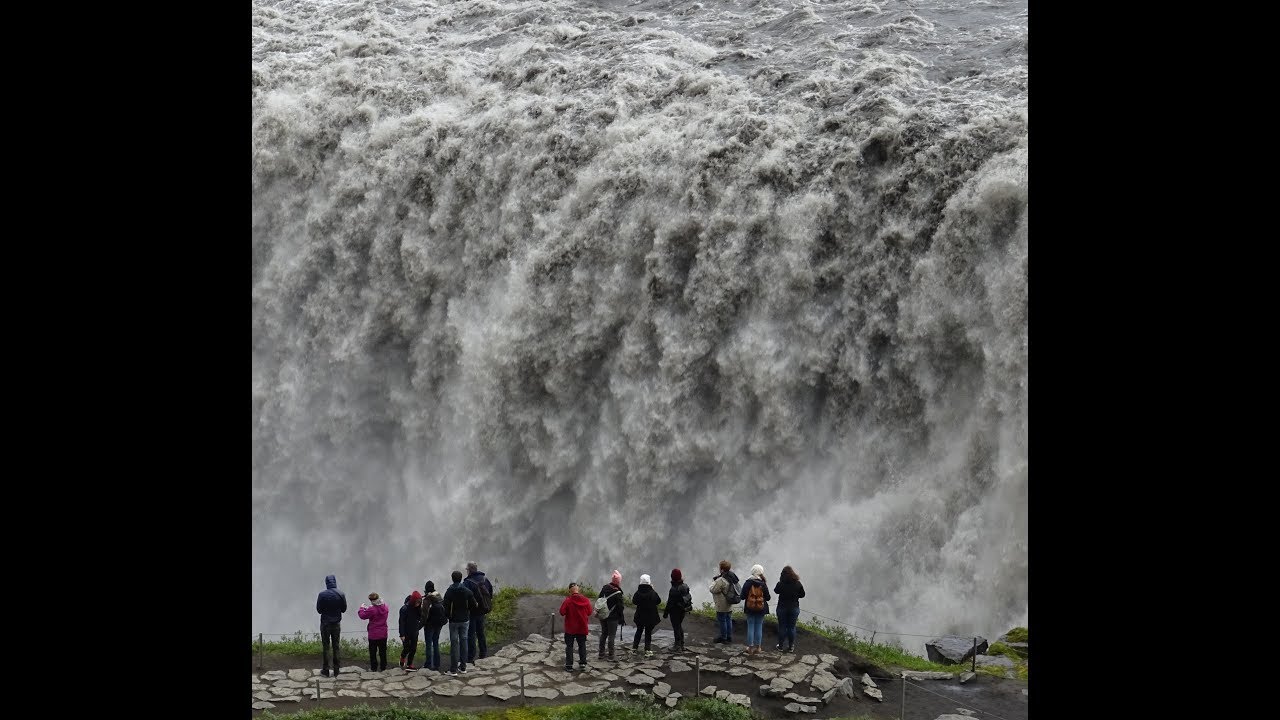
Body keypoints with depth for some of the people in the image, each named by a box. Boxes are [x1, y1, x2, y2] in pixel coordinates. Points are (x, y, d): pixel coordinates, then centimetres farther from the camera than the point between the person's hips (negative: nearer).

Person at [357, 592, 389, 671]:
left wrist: (362, 608, 7)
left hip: (373, 635, -5)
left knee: (373, 652, 8)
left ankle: (374, 668, 13)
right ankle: (383, 667, 21)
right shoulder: (385, 607, -4)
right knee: (383, 651, 15)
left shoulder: (372, 610, -24)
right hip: (383, 634, 5)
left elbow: (362, 615, -13)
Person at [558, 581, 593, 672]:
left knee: (569, 646, 6)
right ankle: (583, 663, 16)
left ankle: (569, 665, 3)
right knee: (582, 645, 16)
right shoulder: (586, 600, -8)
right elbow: (589, 612, 2)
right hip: (582, 627, 3)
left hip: (570, 628, -3)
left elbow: (562, 612, -16)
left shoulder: (568, 600, -18)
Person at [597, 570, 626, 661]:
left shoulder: (605, 588, 0)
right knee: (611, 635, 3)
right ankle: (611, 655, 6)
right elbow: (620, 608, -14)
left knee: (603, 634, 15)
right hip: (613, 617, -5)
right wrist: (622, 619, -6)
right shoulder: (618, 593, -17)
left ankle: (601, 654, 18)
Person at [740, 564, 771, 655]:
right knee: (759, 627, 9)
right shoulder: (763, 584, -9)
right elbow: (768, 597, -4)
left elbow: (742, 596, -7)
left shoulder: (748, 583, -10)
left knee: (750, 627, 7)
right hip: (761, 609, 0)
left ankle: (750, 647, 8)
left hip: (750, 608, 0)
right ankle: (757, 647, 12)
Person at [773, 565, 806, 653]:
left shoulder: (781, 584, -15)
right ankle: (791, 647, 14)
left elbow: (776, 591, 5)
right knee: (792, 627, 9)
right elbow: (802, 595, 3)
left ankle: (781, 646, 15)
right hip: (794, 608, 1)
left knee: (782, 627, 9)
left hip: (782, 607, -1)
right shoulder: (798, 584, -9)